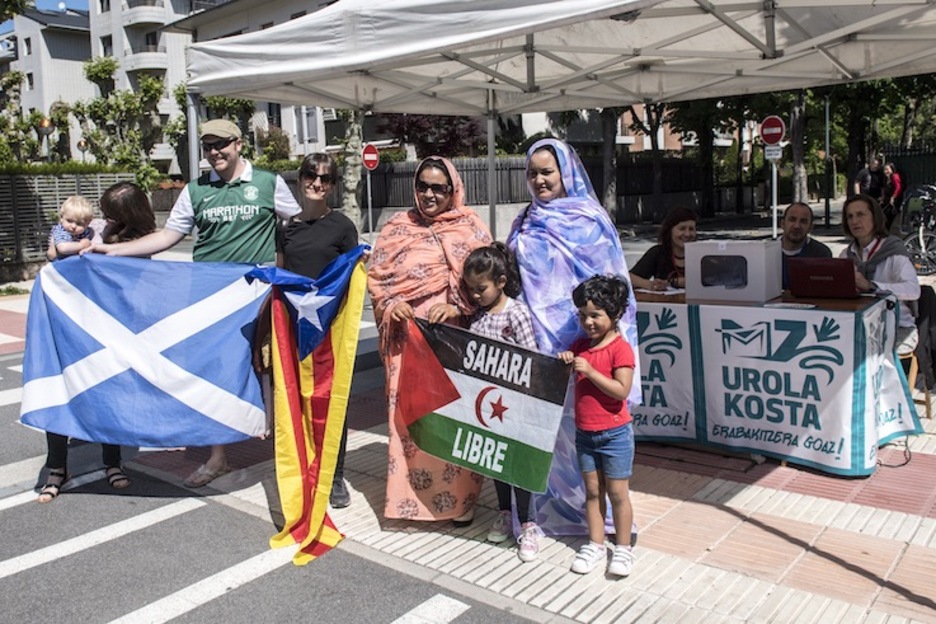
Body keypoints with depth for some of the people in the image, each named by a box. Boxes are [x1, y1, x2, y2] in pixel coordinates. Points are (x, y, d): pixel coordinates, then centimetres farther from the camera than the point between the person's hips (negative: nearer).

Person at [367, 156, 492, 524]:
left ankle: (460, 496, 17)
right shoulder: (396, 228, 10)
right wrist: (390, 304, -8)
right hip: (408, 338, 2)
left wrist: (457, 307, -16)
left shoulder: (470, 227, 4)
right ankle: (410, 495, 18)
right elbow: (376, 276, 11)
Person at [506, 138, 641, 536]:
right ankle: (544, 506, 23)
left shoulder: (589, 220, -4)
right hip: (536, 339, 5)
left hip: (576, 339, -5)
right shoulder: (526, 222, 14)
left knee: (579, 420, 1)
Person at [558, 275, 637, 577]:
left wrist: (589, 371, -25)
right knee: (592, 491, 14)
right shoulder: (580, 345, 6)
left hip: (614, 434, -6)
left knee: (617, 493, 5)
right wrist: (564, 364, -9)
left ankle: (623, 548, 19)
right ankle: (595, 545, 25)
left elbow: (622, 390, -22)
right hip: (584, 433, 6)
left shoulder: (620, 348, -14)